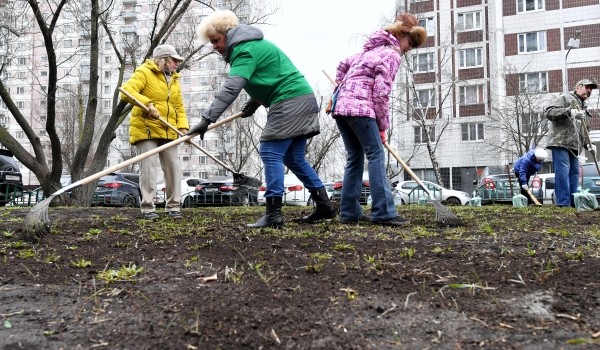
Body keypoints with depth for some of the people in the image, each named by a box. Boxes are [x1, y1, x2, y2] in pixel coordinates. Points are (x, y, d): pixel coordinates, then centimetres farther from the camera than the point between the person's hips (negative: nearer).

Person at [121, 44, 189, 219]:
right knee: (148, 167, -8)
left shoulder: (174, 80, 18)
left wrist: (183, 127, 1)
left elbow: (179, 107, 17)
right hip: (146, 129, -6)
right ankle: (148, 207, 0)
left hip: (168, 131, 7)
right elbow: (127, 91, -19)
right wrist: (148, 103, -31)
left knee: (174, 167, 3)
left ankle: (173, 206, 12)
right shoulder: (144, 72, -4)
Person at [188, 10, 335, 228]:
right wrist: (254, 103, 11)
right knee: (294, 158, 12)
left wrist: (207, 119, -27)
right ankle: (324, 206, 15)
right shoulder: (251, 45, 21)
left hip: (289, 102, -10)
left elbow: (231, 88, -24)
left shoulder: (245, 49, -11)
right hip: (301, 99, 10)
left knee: (271, 154, -11)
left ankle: (273, 214, -13)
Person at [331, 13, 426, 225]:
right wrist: (383, 126, -3)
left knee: (355, 158, 11)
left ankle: (349, 212, 11)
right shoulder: (392, 54, -2)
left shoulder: (374, 48, 25)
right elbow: (380, 93, -10)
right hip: (359, 108, -9)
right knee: (376, 156, -8)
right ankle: (383, 213, -11)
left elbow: (343, 65, 33)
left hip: (341, 107, 9)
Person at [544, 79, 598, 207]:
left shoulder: (584, 109, 29)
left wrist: (588, 144, 14)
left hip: (574, 146, 9)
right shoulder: (565, 98, 2)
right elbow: (548, 111, -13)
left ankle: (572, 203, 11)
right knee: (563, 172, -14)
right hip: (560, 142, -9)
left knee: (574, 173, 7)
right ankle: (563, 203, -16)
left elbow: (584, 131, 32)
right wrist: (570, 112, -23)